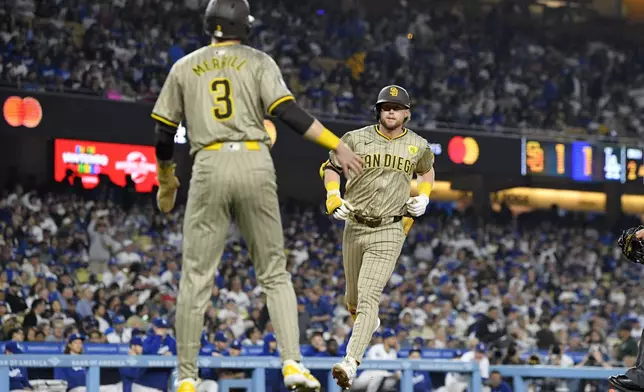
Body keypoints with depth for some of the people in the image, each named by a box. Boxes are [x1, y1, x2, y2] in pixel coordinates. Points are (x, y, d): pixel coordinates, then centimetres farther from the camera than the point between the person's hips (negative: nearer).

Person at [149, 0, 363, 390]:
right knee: (275, 273, 8)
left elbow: (164, 133, 14)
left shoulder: (185, 67, 14)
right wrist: (338, 145, -9)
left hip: (210, 167, 1)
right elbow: (288, 111, -7)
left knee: (196, 278, 4)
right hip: (255, 166, 0)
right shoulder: (258, 62, 8)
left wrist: (166, 180, 30)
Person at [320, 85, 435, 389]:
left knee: (369, 297, -17)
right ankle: (369, 321, 53)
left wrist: (423, 197, 5)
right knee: (353, 298, 16)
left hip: (389, 231, -2)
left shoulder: (418, 146, 2)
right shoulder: (356, 139, -2)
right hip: (354, 226, 3)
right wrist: (333, 198, -7)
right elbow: (331, 167, 10)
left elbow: (427, 170, 23)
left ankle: (350, 364, -28)